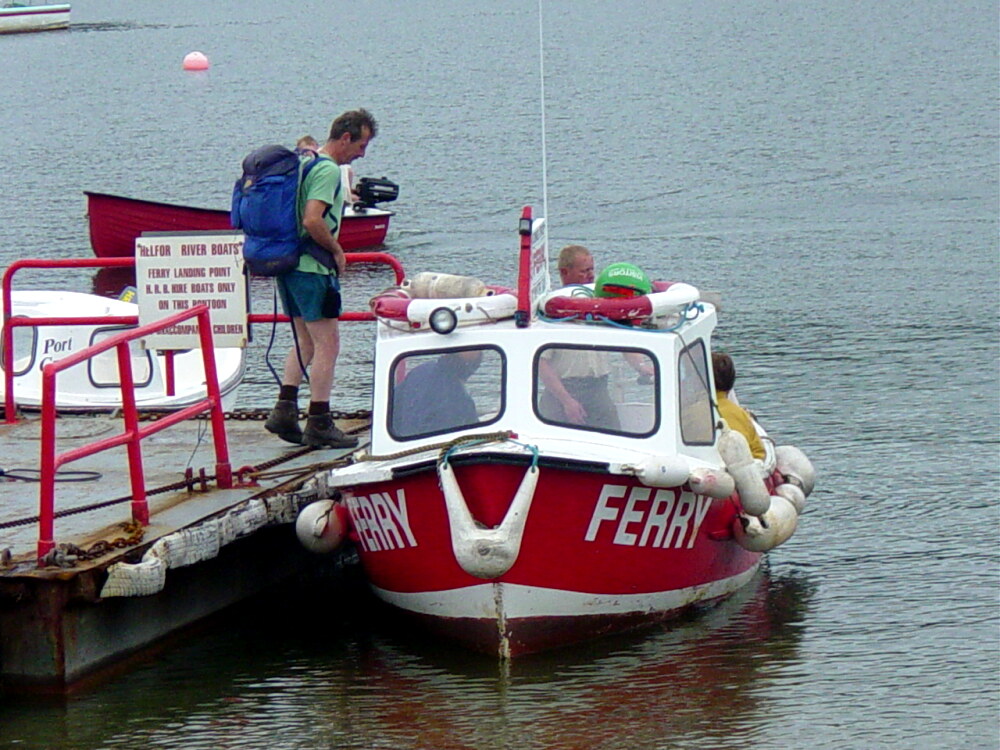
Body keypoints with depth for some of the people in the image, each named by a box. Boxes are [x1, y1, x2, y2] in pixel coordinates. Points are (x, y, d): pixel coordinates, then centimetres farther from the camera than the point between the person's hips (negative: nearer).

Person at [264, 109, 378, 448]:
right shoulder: (328, 170, -15)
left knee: (305, 342, 18)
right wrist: (337, 251, -12)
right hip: (312, 267, -10)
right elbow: (312, 221, -26)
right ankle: (319, 425, -2)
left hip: (288, 263, 10)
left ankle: (284, 412, 13)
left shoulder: (302, 162, 15)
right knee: (327, 346, -3)